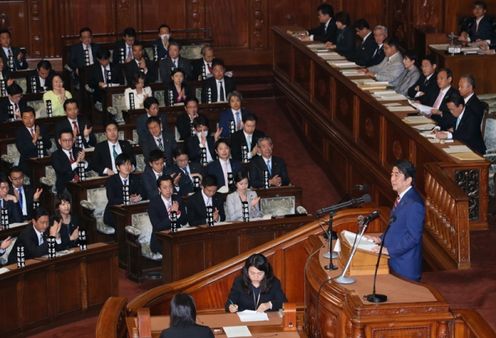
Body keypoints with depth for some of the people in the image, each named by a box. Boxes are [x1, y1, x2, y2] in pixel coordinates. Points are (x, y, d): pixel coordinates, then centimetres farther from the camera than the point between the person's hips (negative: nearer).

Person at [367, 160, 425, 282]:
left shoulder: (414, 203, -21)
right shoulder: (401, 198, 10)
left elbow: (413, 236, -22)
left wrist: (389, 250, -20)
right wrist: (381, 238, 9)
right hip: (394, 261, 9)